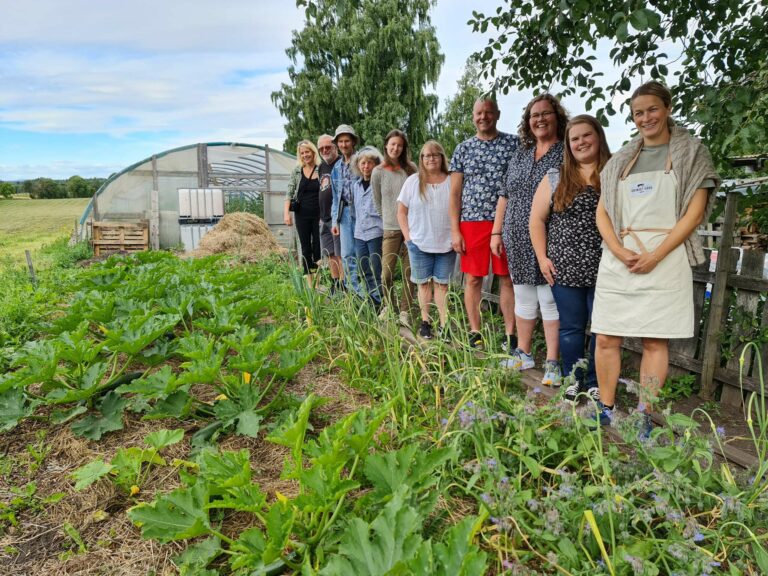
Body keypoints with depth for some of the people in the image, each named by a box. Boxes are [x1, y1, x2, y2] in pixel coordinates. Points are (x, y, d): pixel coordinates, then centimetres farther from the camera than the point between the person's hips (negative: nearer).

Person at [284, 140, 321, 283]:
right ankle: (310, 284, 11)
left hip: (318, 215, -1)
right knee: (306, 249, 5)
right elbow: (289, 193, 3)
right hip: (302, 215, 2)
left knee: (318, 248, 1)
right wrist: (286, 213, -8)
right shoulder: (296, 171, 4)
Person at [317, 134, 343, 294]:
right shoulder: (322, 167, 18)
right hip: (324, 219, 9)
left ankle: (342, 289, -2)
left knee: (340, 254, -7)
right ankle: (334, 287, 21)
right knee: (330, 254, 12)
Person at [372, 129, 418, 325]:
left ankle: (405, 311, 11)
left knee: (409, 272, 1)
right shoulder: (378, 172, 3)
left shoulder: (411, 169, 5)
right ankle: (389, 307, 19)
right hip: (391, 229, -1)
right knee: (387, 273, -4)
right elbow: (378, 202, 11)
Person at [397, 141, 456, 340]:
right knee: (424, 283, 8)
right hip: (419, 244, 0)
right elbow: (401, 211, 4)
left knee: (442, 283, 4)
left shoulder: (452, 182, 2)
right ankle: (425, 321, 18)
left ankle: (444, 324, 8)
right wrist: (408, 236, -4)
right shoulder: (413, 181, 3)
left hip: (446, 244, 0)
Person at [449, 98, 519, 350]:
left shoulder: (514, 144, 6)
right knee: (473, 279, 4)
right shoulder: (463, 149, 9)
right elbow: (455, 192, 7)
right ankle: (474, 333, 15)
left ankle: (510, 334, 9)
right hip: (472, 222, 1)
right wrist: (455, 230, -1)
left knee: (507, 278, 2)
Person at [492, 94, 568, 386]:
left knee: (550, 299, -2)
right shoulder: (520, 154, 15)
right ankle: (523, 354, 26)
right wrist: (497, 232, 12)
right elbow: (504, 195, 17)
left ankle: (552, 363, 7)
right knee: (523, 298, 13)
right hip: (518, 241, 6)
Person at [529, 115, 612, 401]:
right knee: (571, 328, 10)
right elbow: (537, 219, 7)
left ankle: (595, 383, 23)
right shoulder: (555, 178, 7)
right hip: (565, 270, 1)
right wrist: (542, 257, 0)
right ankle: (573, 380, 26)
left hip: (604, 270, -1)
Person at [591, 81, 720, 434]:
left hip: (664, 259, -3)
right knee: (606, 337, 1)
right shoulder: (621, 160, 16)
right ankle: (605, 411, 14)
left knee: (654, 340, 0)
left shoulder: (691, 153, 8)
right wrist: (620, 252, -8)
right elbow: (602, 212, 9)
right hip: (617, 259, 3)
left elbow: (694, 213, -2)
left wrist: (655, 256, -13)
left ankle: (644, 416, 11)